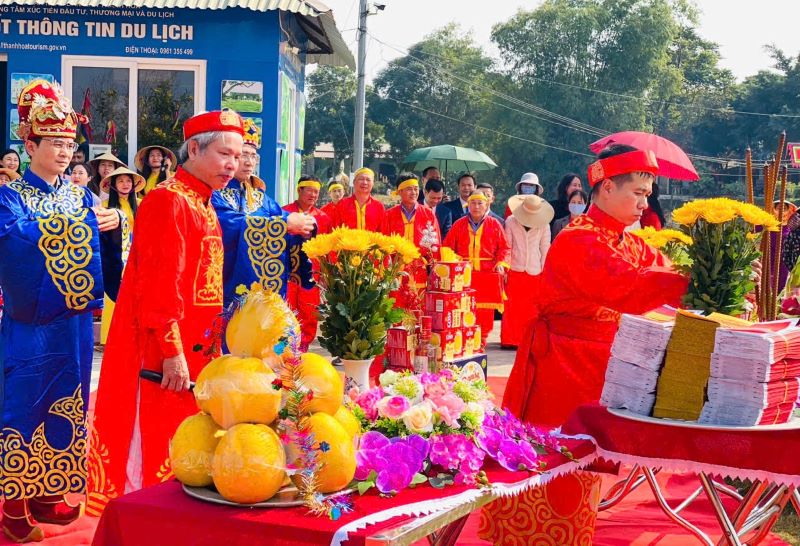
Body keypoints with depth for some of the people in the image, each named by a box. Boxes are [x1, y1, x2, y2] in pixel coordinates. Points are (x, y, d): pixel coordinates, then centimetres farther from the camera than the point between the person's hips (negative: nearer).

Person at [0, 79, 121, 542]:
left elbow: (101, 245, 3)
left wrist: (112, 223, -17)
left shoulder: (82, 196, 12)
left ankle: (48, 491, 23)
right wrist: (82, 224, -22)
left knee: (66, 405, 11)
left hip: (74, 320, 5)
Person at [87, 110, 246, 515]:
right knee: (157, 447, 0)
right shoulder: (167, 201, -15)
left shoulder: (201, 204, 14)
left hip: (194, 350, 9)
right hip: (166, 353, -9)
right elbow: (158, 286, -22)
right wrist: (172, 352, -23)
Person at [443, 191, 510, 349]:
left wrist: (501, 263, -7)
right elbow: (448, 247, 11)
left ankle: (481, 342, 9)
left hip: (487, 274, 0)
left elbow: (504, 247, 8)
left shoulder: (494, 225, 8)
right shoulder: (459, 224, 10)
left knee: (485, 312, -1)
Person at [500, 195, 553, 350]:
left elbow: (545, 249, 5)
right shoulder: (511, 222, 0)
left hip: (535, 272, 0)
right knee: (512, 307, 2)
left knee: (531, 308, 2)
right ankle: (510, 340, 9)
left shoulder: (544, 225, 0)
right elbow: (506, 247, 4)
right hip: (514, 271, 0)